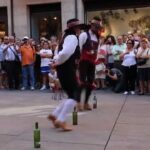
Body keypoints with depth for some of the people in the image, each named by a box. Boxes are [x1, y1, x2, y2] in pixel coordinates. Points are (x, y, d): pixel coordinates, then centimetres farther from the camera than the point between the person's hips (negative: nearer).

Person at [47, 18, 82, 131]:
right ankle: (61, 120, -7)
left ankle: (55, 114, 18)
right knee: (75, 96, -7)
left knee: (72, 96, 14)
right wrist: (57, 62, -14)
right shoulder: (72, 37, -12)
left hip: (65, 70, 10)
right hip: (67, 70, -10)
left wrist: (56, 61, 8)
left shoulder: (67, 37, 21)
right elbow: (65, 53, -27)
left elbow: (64, 52, 24)